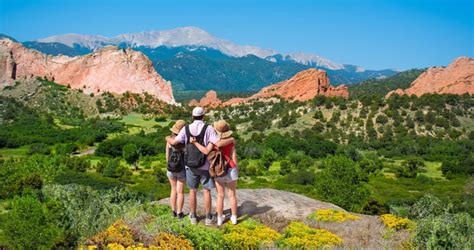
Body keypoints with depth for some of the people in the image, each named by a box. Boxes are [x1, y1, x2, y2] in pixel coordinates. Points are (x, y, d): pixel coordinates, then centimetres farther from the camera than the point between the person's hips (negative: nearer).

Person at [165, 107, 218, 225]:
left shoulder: (186, 129, -5)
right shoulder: (208, 128, -12)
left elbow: (174, 142, -12)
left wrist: (168, 139, 11)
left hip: (191, 165, 2)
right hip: (205, 165, -2)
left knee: (192, 191, 14)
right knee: (206, 191, 8)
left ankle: (193, 217, 21)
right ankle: (208, 218, 12)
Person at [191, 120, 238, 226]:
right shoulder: (231, 141, -9)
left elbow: (206, 151, -25)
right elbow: (234, 157, -9)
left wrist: (195, 142, -17)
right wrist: (236, 170, 2)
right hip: (230, 170, 0)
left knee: (220, 195, 12)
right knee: (232, 195, 12)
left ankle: (220, 218, 18)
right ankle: (234, 218, 18)